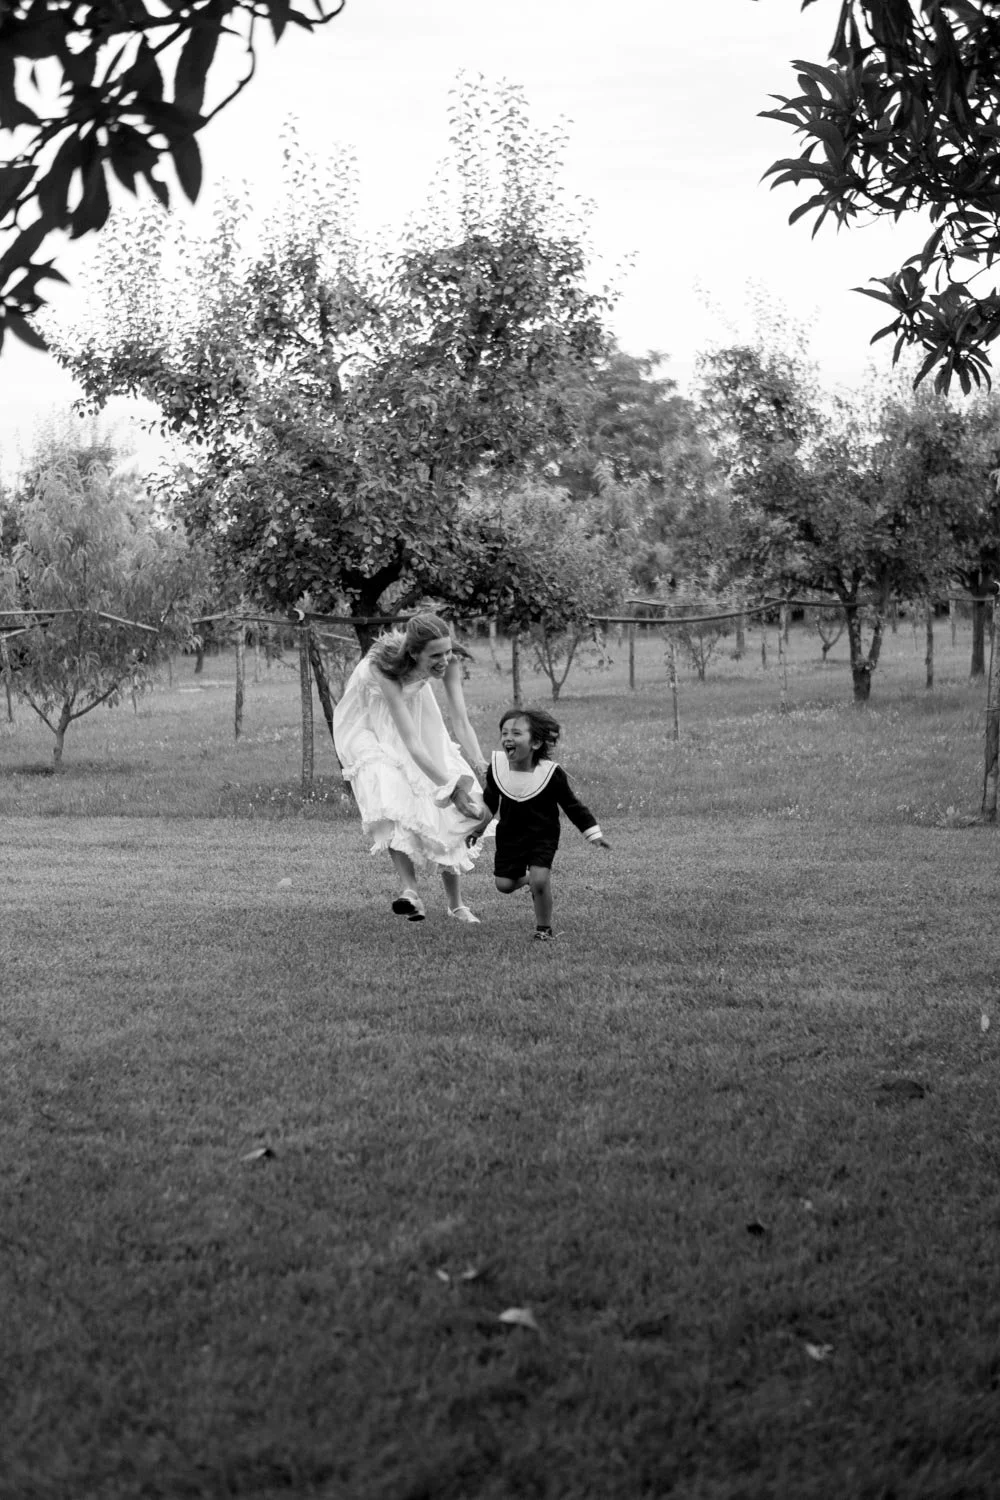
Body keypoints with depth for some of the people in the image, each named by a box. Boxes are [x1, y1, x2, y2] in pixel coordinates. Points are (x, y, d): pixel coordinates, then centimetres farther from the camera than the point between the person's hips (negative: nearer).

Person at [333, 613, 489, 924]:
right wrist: (451, 786, -47)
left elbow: (461, 722, -28)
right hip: (371, 721, -4)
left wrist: (482, 771, -42)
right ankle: (409, 888, -30)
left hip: (414, 709, 4)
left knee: (444, 808, -4)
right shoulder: (385, 670, -42)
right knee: (392, 798, -29)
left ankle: (456, 904, 5)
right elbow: (411, 744, -43)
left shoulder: (447, 662, -28)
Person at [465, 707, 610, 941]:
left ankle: (544, 929, 3)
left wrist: (594, 834, -7)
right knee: (504, 884, 0)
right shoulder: (497, 767, -11)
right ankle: (526, 877, 35)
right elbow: (490, 799, 10)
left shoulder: (551, 774, -20)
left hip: (543, 836, -4)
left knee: (540, 881, -18)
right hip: (509, 834, 4)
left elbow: (572, 806, -8)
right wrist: (480, 825, 17)